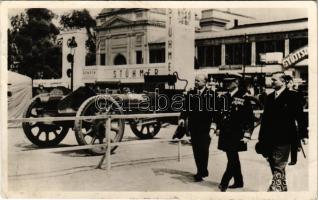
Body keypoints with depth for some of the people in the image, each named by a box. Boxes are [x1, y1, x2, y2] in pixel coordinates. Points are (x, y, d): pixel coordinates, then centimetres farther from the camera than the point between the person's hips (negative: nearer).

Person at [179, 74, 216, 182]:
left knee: (203, 149, -3)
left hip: (205, 126, -4)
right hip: (193, 126, 4)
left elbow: (216, 110, -2)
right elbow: (186, 108, 8)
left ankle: (201, 172, 6)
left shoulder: (211, 94, -1)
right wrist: (182, 118, -9)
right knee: (196, 150, 9)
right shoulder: (190, 93, 9)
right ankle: (202, 171, 22)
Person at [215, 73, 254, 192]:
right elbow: (219, 114, 17)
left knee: (232, 159, -7)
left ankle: (224, 183, -3)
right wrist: (218, 127, 12)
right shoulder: (223, 98, 9)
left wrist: (247, 134, -13)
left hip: (236, 134, -6)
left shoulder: (244, 98, -8)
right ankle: (238, 181, 26)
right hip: (225, 133, 6)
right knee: (233, 158, 14)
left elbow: (250, 118, -9)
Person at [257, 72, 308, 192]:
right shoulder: (269, 98, 11)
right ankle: (282, 190, 29)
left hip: (283, 141, -6)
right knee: (277, 169, 15)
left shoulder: (292, 97, -6)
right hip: (269, 140, 6)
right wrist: (261, 138, 13)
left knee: (278, 169, -6)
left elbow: (300, 118, -5)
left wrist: (304, 135, -7)